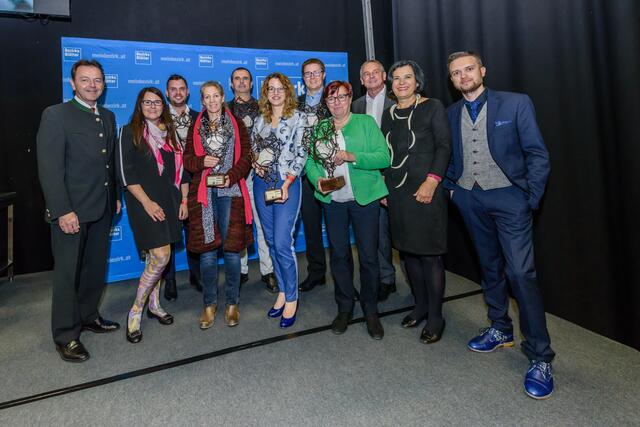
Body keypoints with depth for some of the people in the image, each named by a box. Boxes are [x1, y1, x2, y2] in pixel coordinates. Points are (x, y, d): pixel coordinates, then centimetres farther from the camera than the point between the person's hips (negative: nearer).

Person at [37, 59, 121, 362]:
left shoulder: (108, 117, 12)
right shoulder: (56, 115, -7)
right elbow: (49, 169, -14)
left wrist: (115, 196, 12)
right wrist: (63, 211, -19)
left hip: (102, 210, 6)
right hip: (71, 211, -6)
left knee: (96, 268, 16)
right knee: (68, 273, 4)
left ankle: (88, 316, 34)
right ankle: (66, 335, 18)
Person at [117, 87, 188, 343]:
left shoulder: (170, 132, 14)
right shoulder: (130, 132, 0)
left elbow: (182, 168, 14)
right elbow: (125, 173, -7)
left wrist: (184, 200, 6)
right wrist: (147, 202, -14)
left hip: (169, 202, 5)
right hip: (144, 202, -5)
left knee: (156, 256, 10)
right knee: (161, 256, -13)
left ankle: (154, 304, 25)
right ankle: (136, 311, 4)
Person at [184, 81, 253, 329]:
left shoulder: (237, 125, 10)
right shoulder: (196, 127, 14)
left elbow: (246, 157, 3)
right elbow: (187, 159, 10)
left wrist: (231, 176, -13)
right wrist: (202, 161, -11)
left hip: (230, 191, -1)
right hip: (203, 193, 1)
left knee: (232, 248, 0)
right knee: (207, 250, 2)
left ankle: (232, 303, 15)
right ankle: (209, 304, 16)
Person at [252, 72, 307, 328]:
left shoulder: (298, 117, 0)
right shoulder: (260, 120, 13)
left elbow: (301, 153, -7)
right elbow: (252, 148, 19)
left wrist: (287, 183, -14)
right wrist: (256, 164, -3)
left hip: (287, 183, -5)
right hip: (261, 183, 5)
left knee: (282, 243, -9)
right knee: (271, 241, 9)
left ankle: (291, 298, 7)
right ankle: (282, 291, 24)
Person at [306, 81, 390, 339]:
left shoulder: (366, 122, 1)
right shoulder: (319, 128, 11)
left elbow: (384, 158, -8)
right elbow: (310, 160, 7)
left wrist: (352, 156, -19)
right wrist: (317, 179, -13)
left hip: (365, 197, -3)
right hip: (332, 200, 3)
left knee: (368, 255, 2)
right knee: (338, 254, 10)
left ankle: (371, 311, 21)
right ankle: (344, 308, 28)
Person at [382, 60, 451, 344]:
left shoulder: (433, 107, 0)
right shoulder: (389, 114, 14)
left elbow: (444, 147, -6)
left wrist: (431, 182, -17)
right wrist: (383, 187, 9)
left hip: (424, 190, -5)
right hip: (397, 192, 6)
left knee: (429, 253, -2)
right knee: (407, 249, 11)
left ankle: (435, 317, 12)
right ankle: (420, 305, 27)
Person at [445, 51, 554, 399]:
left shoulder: (516, 103, -3)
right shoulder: (451, 114, 9)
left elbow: (538, 155, -5)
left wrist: (532, 200, -10)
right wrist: (450, 188, 3)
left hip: (508, 197, -4)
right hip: (469, 200, 4)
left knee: (520, 272, -10)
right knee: (489, 267, 14)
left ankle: (539, 356, 4)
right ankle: (500, 330, 31)